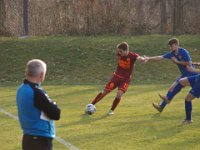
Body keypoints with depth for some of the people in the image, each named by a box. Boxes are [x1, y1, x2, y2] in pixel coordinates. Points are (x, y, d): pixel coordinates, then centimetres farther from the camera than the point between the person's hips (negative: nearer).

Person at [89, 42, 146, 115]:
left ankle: (111, 110, -4)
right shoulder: (120, 54, -10)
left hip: (126, 79, -3)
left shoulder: (132, 56, -22)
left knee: (119, 93, -23)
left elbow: (138, 58, -45)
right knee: (104, 92, 2)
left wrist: (142, 59, -63)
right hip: (116, 76, 3)